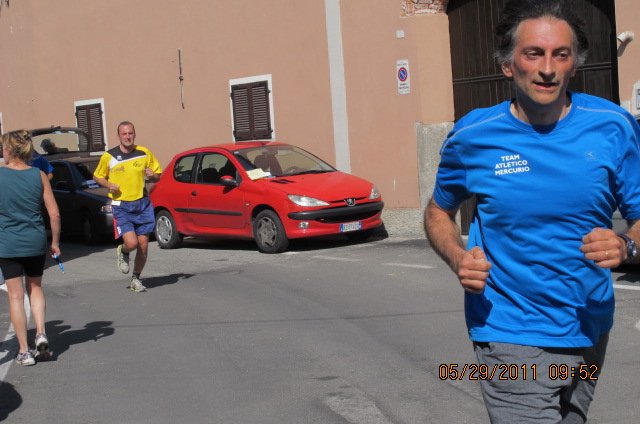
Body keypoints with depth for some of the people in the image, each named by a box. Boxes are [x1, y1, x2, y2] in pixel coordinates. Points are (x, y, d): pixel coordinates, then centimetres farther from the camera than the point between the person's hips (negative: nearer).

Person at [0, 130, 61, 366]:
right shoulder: (39, 175, -2)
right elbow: (54, 214, -2)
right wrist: (55, 242, 9)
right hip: (36, 242, 2)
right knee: (35, 288, 22)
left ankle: (24, 351, 8)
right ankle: (41, 334, 4)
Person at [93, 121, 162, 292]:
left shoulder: (144, 153, 4)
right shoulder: (108, 156, -2)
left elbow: (158, 174, 14)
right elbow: (97, 176, 11)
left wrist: (152, 176, -10)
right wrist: (108, 184, -9)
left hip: (142, 204, 3)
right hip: (121, 206, -3)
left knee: (143, 245, 4)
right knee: (131, 243, -18)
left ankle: (136, 279, 23)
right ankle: (122, 252, 20)